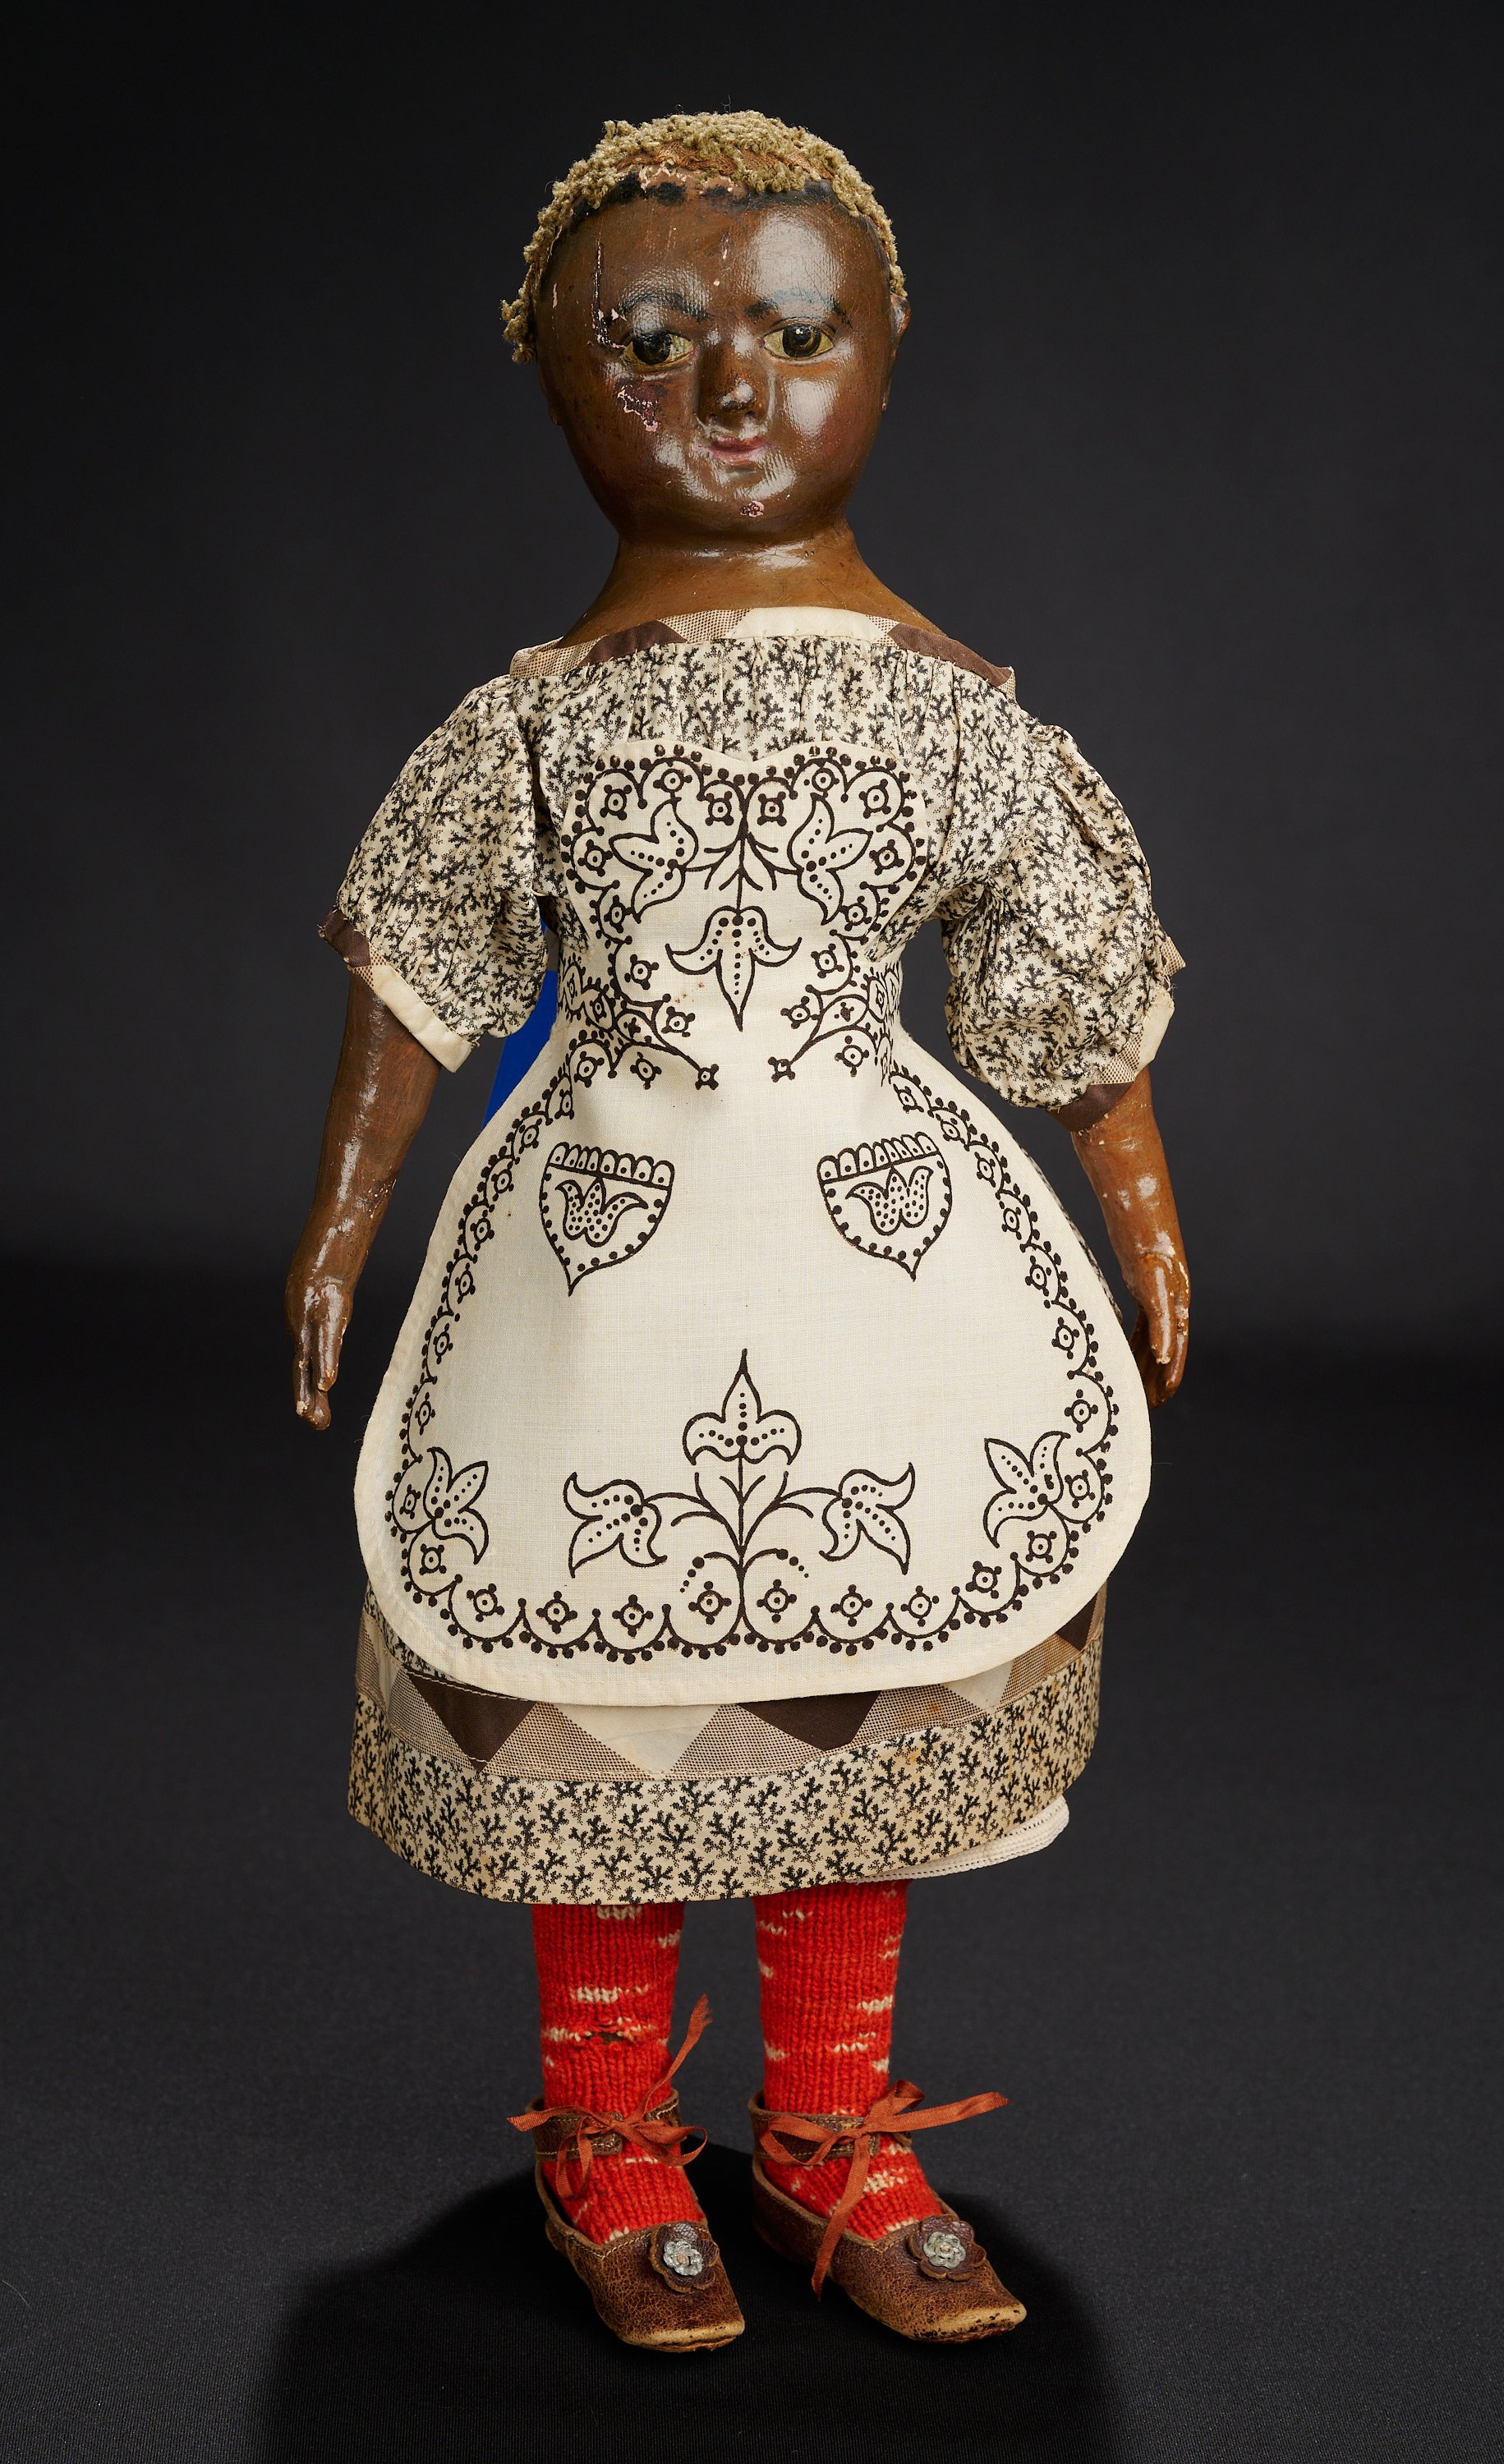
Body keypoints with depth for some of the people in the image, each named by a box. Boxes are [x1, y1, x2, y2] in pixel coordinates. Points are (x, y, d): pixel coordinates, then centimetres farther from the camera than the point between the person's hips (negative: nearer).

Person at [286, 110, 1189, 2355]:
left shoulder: (953, 711, 1)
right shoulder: (539, 719, 0)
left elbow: (1083, 992, 7)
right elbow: (415, 981, 6)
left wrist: (1148, 1225, 9)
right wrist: (341, 1222, 7)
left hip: (884, 1248, 1)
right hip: (607, 1249, -1)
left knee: (870, 1687, 8)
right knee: (598, 1688, 7)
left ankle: (835, 2129, 28)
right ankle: (608, 2133, 28)